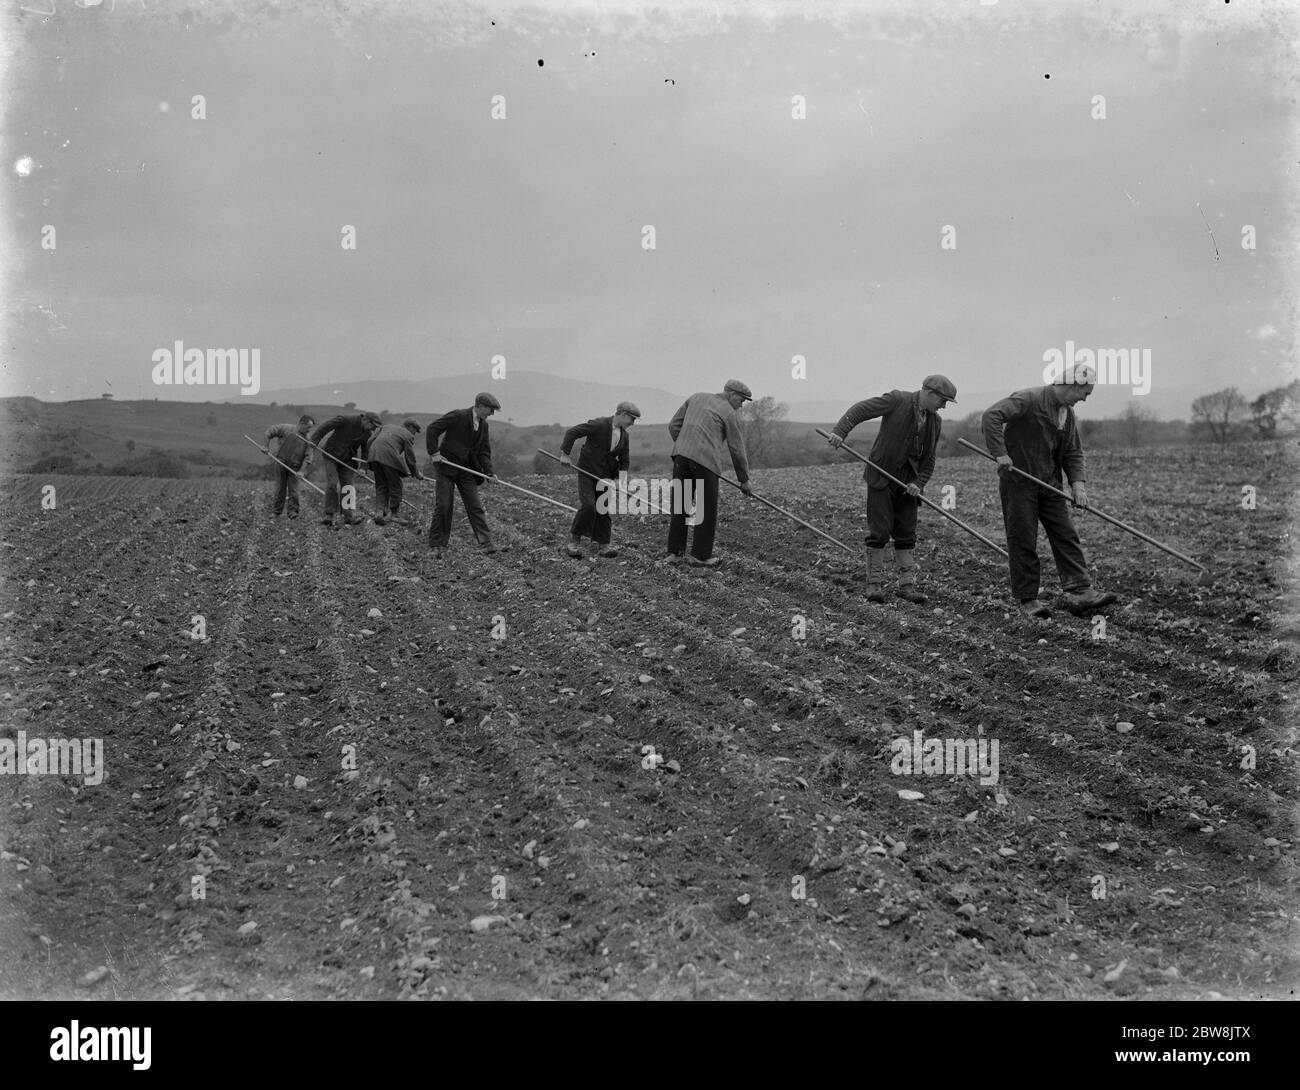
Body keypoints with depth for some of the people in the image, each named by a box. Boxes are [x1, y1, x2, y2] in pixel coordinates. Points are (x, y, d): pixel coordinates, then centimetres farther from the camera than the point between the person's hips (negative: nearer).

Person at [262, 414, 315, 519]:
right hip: (281, 463, -1)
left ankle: (293, 512, 1)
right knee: (280, 489, 5)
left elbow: (308, 457, -1)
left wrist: (302, 471, -12)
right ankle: (276, 512, 12)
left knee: (293, 490, -4)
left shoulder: (307, 439, 3)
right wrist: (266, 446, 2)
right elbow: (270, 431, 4)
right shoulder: (287, 429, -4)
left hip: (294, 467, 1)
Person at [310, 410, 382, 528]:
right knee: (332, 484, -10)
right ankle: (330, 515, -4)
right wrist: (315, 441, -18)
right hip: (331, 456, -5)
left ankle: (350, 515, -6)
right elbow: (324, 427, -17)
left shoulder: (367, 433, -3)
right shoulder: (345, 419, -21)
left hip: (347, 459, 5)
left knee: (348, 485, -3)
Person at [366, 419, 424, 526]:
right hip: (389, 456, -6)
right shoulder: (408, 435, 12)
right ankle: (394, 514, 12)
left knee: (381, 485, 15)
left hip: (374, 454, 6)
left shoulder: (386, 426, 29)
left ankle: (379, 512, 4)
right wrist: (416, 474, 23)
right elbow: (410, 458, 11)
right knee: (395, 486, 7)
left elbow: (370, 440, 22)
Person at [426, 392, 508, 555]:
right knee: (443, 506, -3)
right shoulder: (458, 416, -12)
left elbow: (484, 451, 9)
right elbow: (432, 429, -10)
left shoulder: (483, 425, 7)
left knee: (475, 507, 1)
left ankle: (486, 544, 0)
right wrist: (434, 452, -16)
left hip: (467, 470, 6)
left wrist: (489, 473, -4)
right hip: (447, 466, -6)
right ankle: (437, 545, 7)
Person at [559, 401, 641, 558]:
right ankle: (575, 540, -1)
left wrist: (619, 479, -3)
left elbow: (624, 460, 12)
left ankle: (601, 545, 7)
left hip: (605, 475, 6)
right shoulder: (599, 425, -14)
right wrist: (565, 453, -17)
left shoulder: (624, 436, 7)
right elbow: (572, 432, -14)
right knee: (588, 506, -15)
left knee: (604, 509, 2)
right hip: (587, 471, -6)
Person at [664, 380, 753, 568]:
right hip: (706, 460, -5)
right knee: (707, 510, 6)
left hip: (681, 454, 5)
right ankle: (700, 555, 9)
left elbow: (673, 426, 18)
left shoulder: (696, 398, 21)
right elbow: (737, 450, 8)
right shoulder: (730, 414, 6)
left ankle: (674, 552, 11)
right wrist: (744, 480, 17)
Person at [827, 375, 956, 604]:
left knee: (906, 534, 5)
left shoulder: (935, 422, 8)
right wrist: (840, 431, -29)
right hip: (881, 476, -5)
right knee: (879, 532, -6)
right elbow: (860, 409, -13)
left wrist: (918, 483, -6)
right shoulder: (897, 400, -10)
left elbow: (929, 459, 11)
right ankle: (874, 585, 0)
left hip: (907, 482, 5)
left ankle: (907, 585, 10)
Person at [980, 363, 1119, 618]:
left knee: (1066, 536, 0)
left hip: (1049, 484, 8)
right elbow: (992, 415, -24)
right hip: (1018, 481, -8)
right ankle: (1027, 600, 5)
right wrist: (1000, 453, -28)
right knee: (1023, 542, -2)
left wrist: (1077, 482, -2)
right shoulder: (1030, 400, -14)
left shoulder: (1068, 414, 11)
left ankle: (1079, 592, -1)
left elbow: (1073, 452, 15)